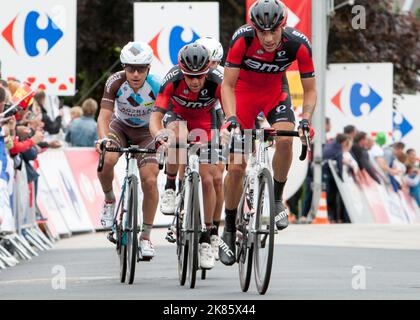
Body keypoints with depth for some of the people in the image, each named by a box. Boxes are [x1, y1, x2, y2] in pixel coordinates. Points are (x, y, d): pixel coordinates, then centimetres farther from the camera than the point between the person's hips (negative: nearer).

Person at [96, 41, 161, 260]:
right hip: (121, 127, 0)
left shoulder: (157, 87, -28)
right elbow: (104, 116, -33)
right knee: (106, 160, -31)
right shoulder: (115, 83, -27)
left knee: (150, 181, -16)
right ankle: (109, 199, 1)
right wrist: (103, 139, -52)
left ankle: (146, 237, -1)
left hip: (146, 133, 0)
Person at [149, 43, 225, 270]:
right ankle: (170, 188, -16)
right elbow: (155, 117, -35)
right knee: (177, 137, -39)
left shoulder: (216, 82, -32)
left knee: (208, 180, -6)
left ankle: (206, 238, 7)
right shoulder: (173, 80, -33)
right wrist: (159, 135, -56)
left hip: (204, 121, 1)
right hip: (177, 114, -1)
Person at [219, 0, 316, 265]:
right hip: (244, 91, -1)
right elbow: (228, 85, -23)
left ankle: (277, 199, -8)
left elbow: (310, 90, -17)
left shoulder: (299, 44, -27)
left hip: (275, 91, 1)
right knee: (236, 166, -7)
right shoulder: (242, 39, -31)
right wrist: (231, 118, -38)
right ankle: (229, 231, 10)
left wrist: (306, 119, -34)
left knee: (284, 139, -31)